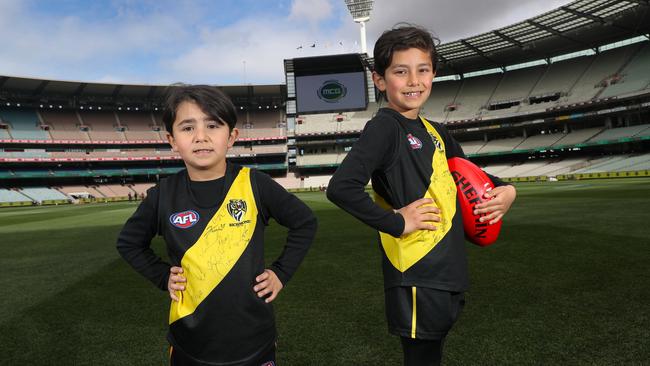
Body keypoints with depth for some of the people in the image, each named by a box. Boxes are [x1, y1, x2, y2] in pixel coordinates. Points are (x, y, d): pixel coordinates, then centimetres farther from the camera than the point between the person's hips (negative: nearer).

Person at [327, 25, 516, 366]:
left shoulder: (435, 132, 10)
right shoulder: (384, 127, -15)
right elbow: (341, 187, -28)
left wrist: (505, 189, 7)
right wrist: (396, 222, -21)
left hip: (450, 273, 8)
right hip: (417, 278, -8)